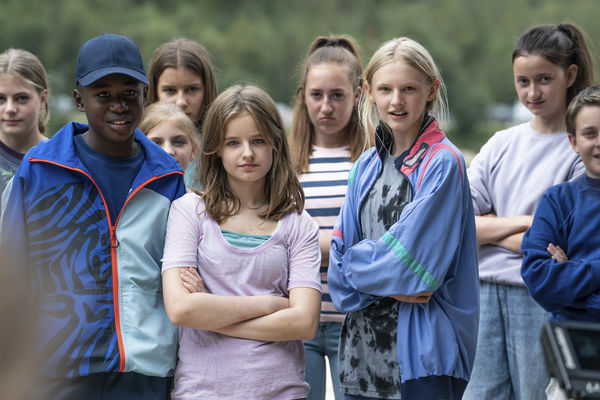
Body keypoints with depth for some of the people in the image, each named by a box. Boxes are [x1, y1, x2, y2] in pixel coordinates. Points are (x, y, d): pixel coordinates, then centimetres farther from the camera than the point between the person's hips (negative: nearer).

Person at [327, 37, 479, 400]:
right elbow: (341, 256, 7)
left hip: (425, 348, -6)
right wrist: (389, 285, -10)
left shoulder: (443, 163, -9)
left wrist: (356, 266, -2)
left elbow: (412, 257, -16)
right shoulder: (368, 165, 12)